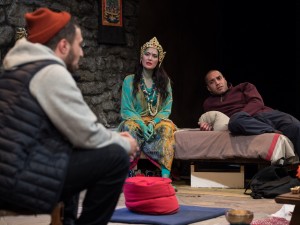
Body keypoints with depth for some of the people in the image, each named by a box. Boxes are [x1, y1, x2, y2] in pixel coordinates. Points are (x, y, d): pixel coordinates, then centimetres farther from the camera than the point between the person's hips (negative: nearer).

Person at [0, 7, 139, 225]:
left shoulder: (23, 68, 17)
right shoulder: (52, 72, -12)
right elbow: (88, 136, -9)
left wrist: (114, 136, 18)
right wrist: (124, 143, 9)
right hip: (19, 179, -10)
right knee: (116, 157, -8)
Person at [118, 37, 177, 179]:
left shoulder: (165, 81, 11)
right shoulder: (129, 80, 4)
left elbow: (166, 109, 3)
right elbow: (126, 110, -2)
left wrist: (153, 123, -17)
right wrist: (142, 124, -20)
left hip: (157, 121, 1)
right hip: (136, 120, -1)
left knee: (167, 127, -34)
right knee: (130, 126, -37)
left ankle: (165, 176, -45)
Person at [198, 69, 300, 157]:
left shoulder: (244, 87, 27)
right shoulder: (209, 103, 31)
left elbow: (257, 102, 9)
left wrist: (242, 114, -9)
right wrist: (208, 125, -2)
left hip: (266, 114, 1)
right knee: (236, 120, -40)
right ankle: (279, 135, -44)